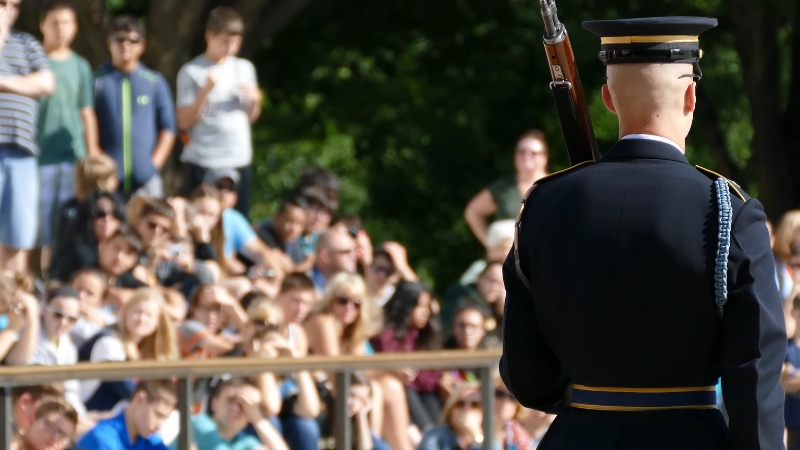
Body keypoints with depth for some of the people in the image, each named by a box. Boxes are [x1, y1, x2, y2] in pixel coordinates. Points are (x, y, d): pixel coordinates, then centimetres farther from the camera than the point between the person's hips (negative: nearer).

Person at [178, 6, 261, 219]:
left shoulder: (245, 68, 11)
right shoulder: (191, 72, -3)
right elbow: (184, 121, -6)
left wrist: (255, 100, -2)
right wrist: (205, 91, -17)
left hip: (239, 161, 4)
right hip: (203, 162, -4)